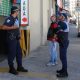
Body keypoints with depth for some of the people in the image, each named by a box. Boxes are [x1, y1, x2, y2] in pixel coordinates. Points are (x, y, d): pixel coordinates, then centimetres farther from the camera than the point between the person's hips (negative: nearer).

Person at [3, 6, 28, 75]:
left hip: (16, 38, 9)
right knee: (12, 54, -2)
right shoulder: (9, 19, -15)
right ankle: (11, 68, 8)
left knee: (19, 53, 12)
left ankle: (20, 67, 23)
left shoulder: (16, 18, 11)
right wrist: (13, 27, -26)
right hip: (11, 39, -9)